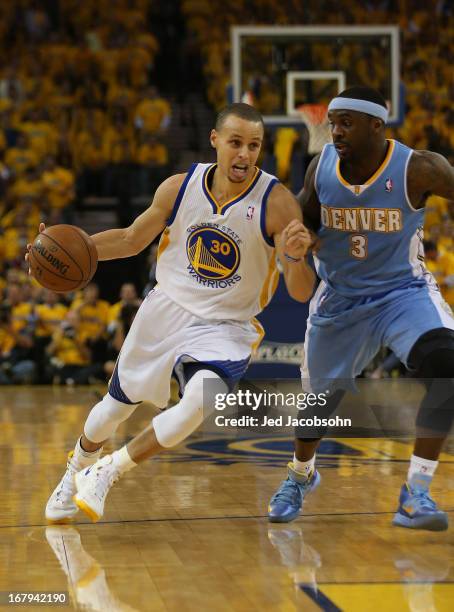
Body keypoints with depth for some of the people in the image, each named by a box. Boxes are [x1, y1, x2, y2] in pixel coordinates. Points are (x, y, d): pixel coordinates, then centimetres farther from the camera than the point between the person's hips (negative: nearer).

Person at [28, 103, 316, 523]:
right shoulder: (179, 188, -10)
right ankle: (77, 470, 50)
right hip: (166, 310, 3)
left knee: (201, 398, -32)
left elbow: (302, 293, -20)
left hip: (226, 327, -3)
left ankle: (107, 472, -10)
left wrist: (293, 257, -42)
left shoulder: (276, 203, -19)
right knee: (117, 404, 16)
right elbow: (132, 240, 8)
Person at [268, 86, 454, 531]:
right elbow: (306, 219, 6)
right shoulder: (322, 165, -9)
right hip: (340, 296, 3)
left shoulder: (417, 169, -20)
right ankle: (300, 476, 49)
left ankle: (415, 495, -22)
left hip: (404, 292, -3)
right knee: (318, 394, 16)